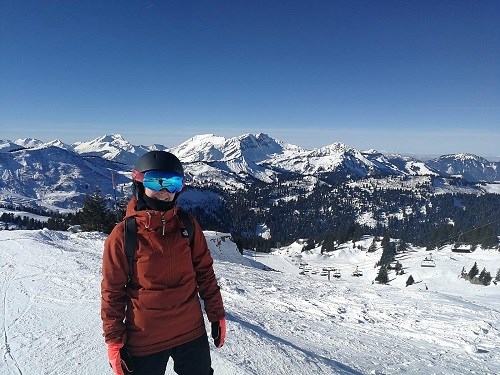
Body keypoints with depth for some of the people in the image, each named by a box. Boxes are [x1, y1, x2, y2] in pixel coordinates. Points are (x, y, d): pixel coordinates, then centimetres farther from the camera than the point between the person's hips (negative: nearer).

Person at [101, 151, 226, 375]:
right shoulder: (123, 236, -14)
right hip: (145, 340, -2)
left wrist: (217, 315, 6)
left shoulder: (188, 226, -6)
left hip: (192, 332, 3)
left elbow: (204, 272, 2)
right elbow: (112, 292, -6)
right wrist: (114, 341, -4)